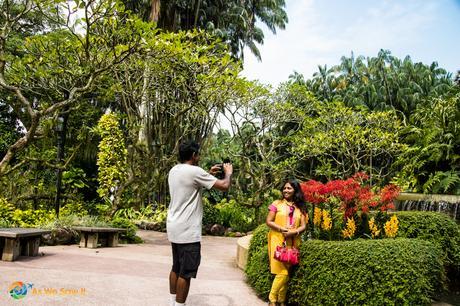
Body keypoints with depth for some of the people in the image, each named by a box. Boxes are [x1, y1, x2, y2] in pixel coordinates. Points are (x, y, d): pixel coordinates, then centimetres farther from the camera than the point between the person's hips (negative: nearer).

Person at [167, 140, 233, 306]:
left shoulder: (174, 171, 10)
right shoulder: (194, 171, -16)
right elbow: (224, 186, -14)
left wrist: (209, 173, 26)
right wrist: (228, 172, 5)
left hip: (174, 228, 9)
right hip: (188, 231, -9)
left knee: (176, 268, 18)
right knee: (186, 272, -1)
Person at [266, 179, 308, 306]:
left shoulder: (300, 207, 12)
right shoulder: (277, 203, 3)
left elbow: (303, 226, 7)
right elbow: (269, 221, -1)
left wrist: (294, 232, -13)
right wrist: (282, 229, -14)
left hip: (292, 243, 3)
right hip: (278, 240, -3)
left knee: (287, 273, 5)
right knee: (282, 272, -10)